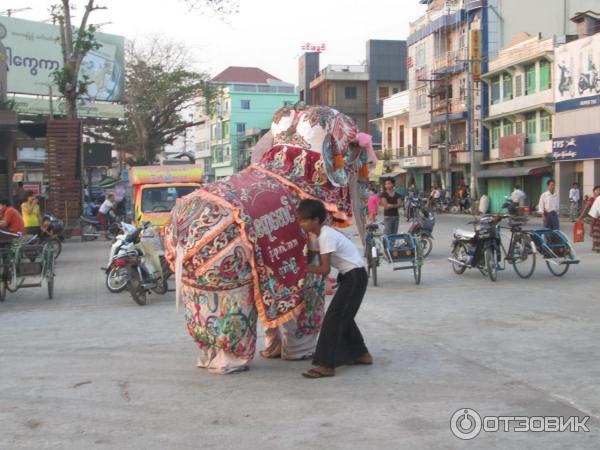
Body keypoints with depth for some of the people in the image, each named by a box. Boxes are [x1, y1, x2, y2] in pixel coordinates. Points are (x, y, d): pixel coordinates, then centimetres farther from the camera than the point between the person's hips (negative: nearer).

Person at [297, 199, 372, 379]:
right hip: (352, 276, 10)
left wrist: (303, 267, -11)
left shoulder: (326, 236, -20)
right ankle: (362, 354, 30)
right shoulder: (325, 233, 8)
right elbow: (320, 255, 10)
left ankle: (327, 365, -11)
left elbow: (325, 270, -21)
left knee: (333, 318, -11)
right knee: (343, 317, 19)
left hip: (354, 277, -10)